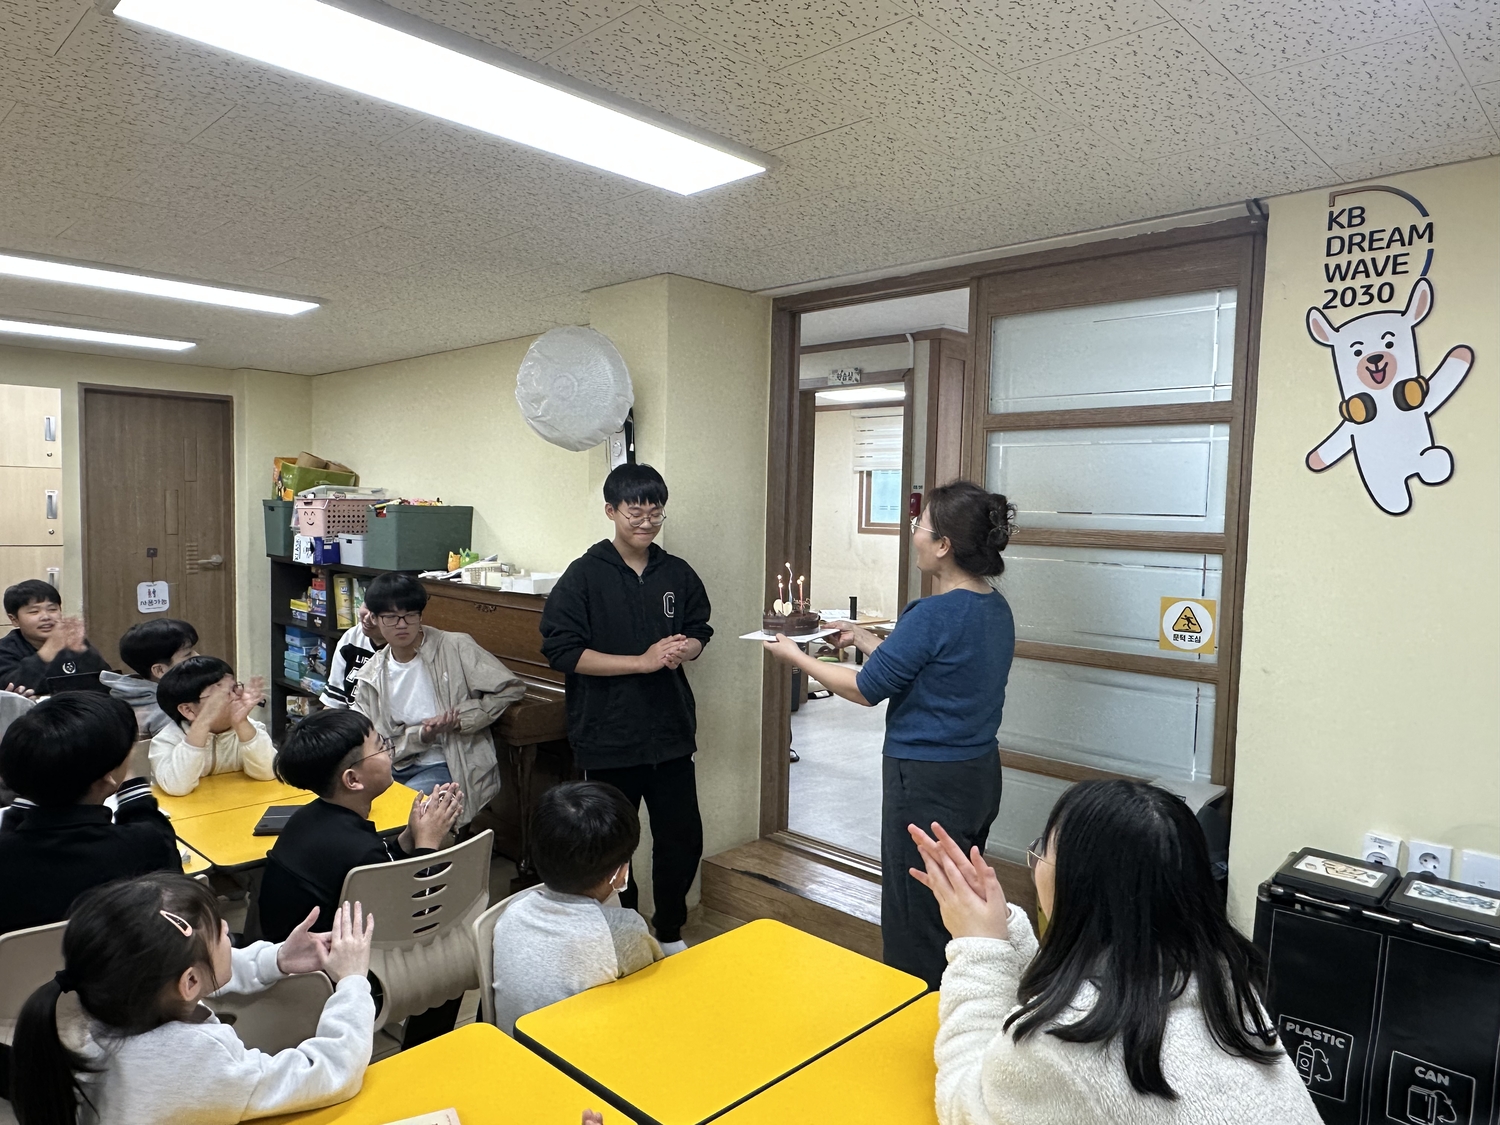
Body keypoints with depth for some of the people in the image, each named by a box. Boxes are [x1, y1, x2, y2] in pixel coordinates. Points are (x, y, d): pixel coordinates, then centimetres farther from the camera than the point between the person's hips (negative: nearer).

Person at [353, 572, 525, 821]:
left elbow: (511, 688, -9)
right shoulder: (370, 677, 4)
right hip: (401, 765, 5)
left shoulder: (455, 647, -8)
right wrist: (422, 736, -17)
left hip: (453, 766, -4)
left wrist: (460, 720, -15)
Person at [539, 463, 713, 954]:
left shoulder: (678, 574, 4)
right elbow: (561, 650, -15)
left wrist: (681, 649, -10)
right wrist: (643, 661, -20)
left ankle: (669, 933, 34)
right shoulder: (584, 576, -9)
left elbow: (699, 633, 15)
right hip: (609, 735, -4)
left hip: (670, 731, 4)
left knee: (683, 837, 11)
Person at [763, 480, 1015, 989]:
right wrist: (862, 638, 17)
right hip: (981, 775, 9)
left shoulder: (934, 614, -22)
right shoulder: (996, 608, 4)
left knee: (914, 927, 6)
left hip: (928, 782, -9)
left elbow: (867, 689, -14)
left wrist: (796, 656, -2)